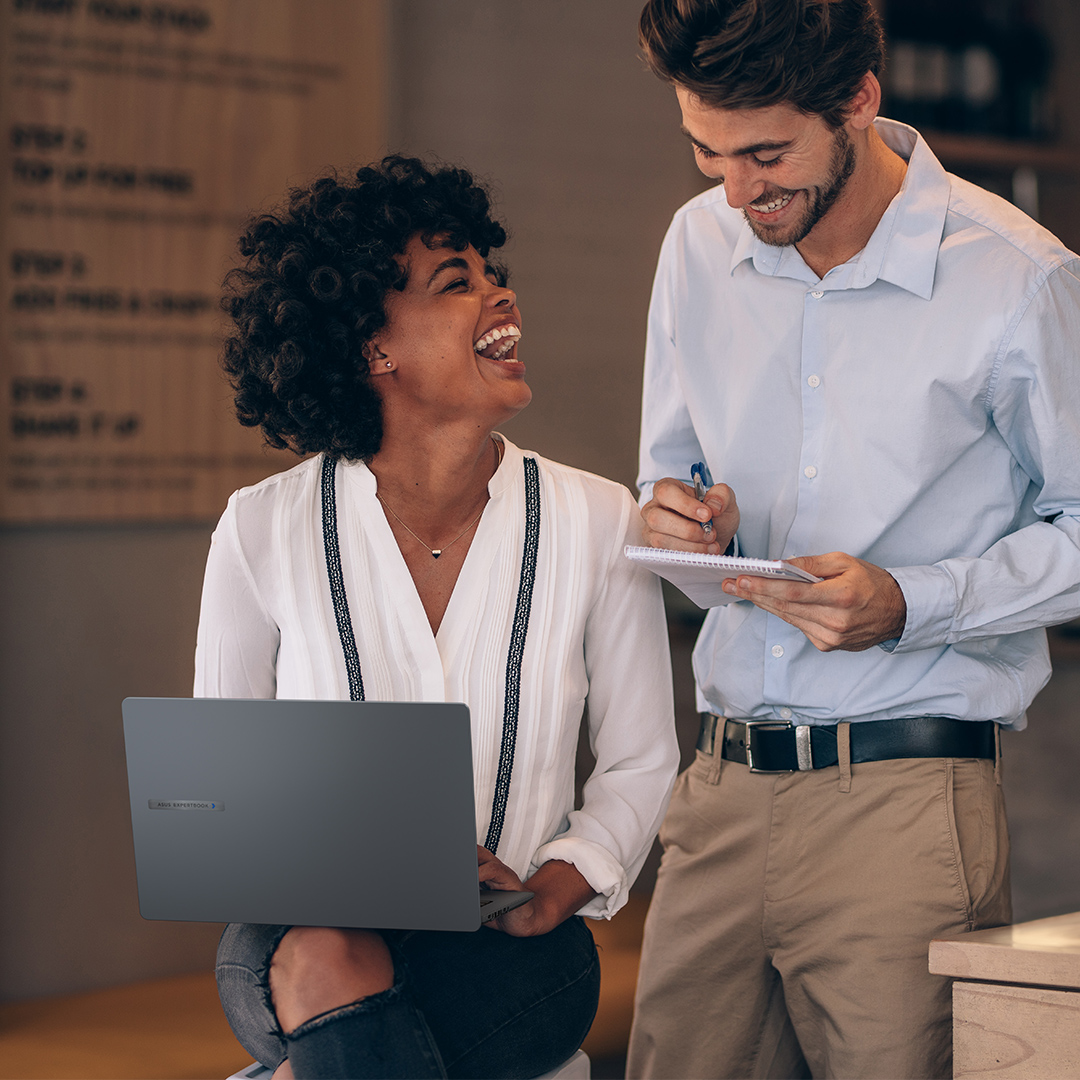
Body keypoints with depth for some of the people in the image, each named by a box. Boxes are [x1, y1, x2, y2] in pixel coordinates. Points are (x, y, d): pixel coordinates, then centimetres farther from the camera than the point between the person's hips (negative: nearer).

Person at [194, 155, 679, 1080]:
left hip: (509, 948, 0)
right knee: (326, 959, -36)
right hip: (303, 929, 1)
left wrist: (546, 895, -11)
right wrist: (334, 871, -12)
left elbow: (641, 763, 8)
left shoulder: (598, 523, 0)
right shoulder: (264, 531, -2)